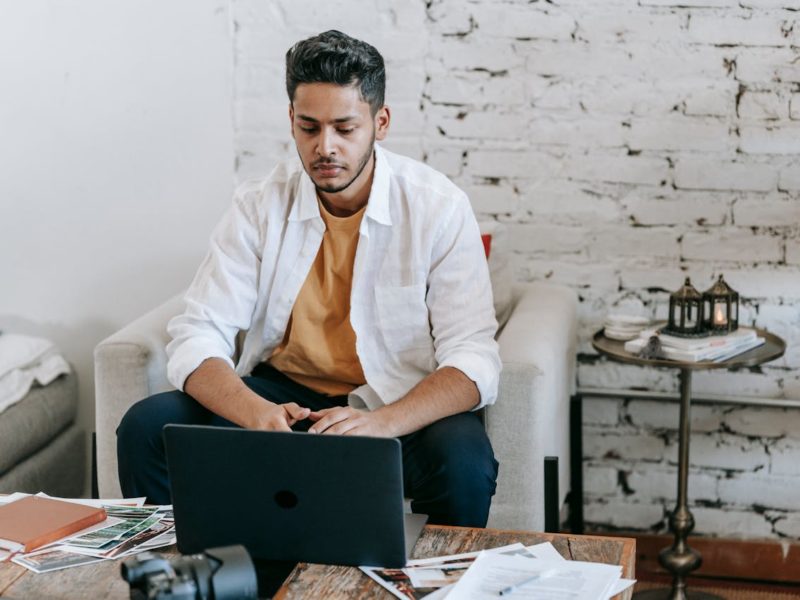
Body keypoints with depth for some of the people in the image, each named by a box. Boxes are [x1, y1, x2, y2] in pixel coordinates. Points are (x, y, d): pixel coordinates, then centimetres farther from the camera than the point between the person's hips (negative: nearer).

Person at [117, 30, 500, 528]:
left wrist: (382, 422, -37)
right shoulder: (260, 206, -6)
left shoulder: (438, 207, -12)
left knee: (464, 464, -34)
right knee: (148, 428, -19)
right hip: (283, 391, 3)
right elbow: (198, 337, -10)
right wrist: (256, 412, -33)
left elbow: (473, 359, -17)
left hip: (402, 401, -2)